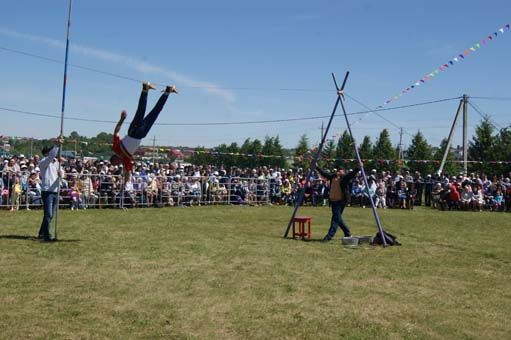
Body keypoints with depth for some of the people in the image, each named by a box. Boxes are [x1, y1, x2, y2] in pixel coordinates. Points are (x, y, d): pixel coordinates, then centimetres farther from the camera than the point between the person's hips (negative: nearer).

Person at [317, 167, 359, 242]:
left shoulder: (344, 178, -3)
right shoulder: (332, 176, 15)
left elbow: (352, 174, -17)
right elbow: (324, 173, 28)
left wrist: (357, 169, -32)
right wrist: (318, 168, 34)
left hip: (340, 201, -8)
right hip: (333, 200, 8)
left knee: (336, 218, -8)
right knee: (337, 218, 14)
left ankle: (330, 235, -10)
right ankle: (347, 233, 27)